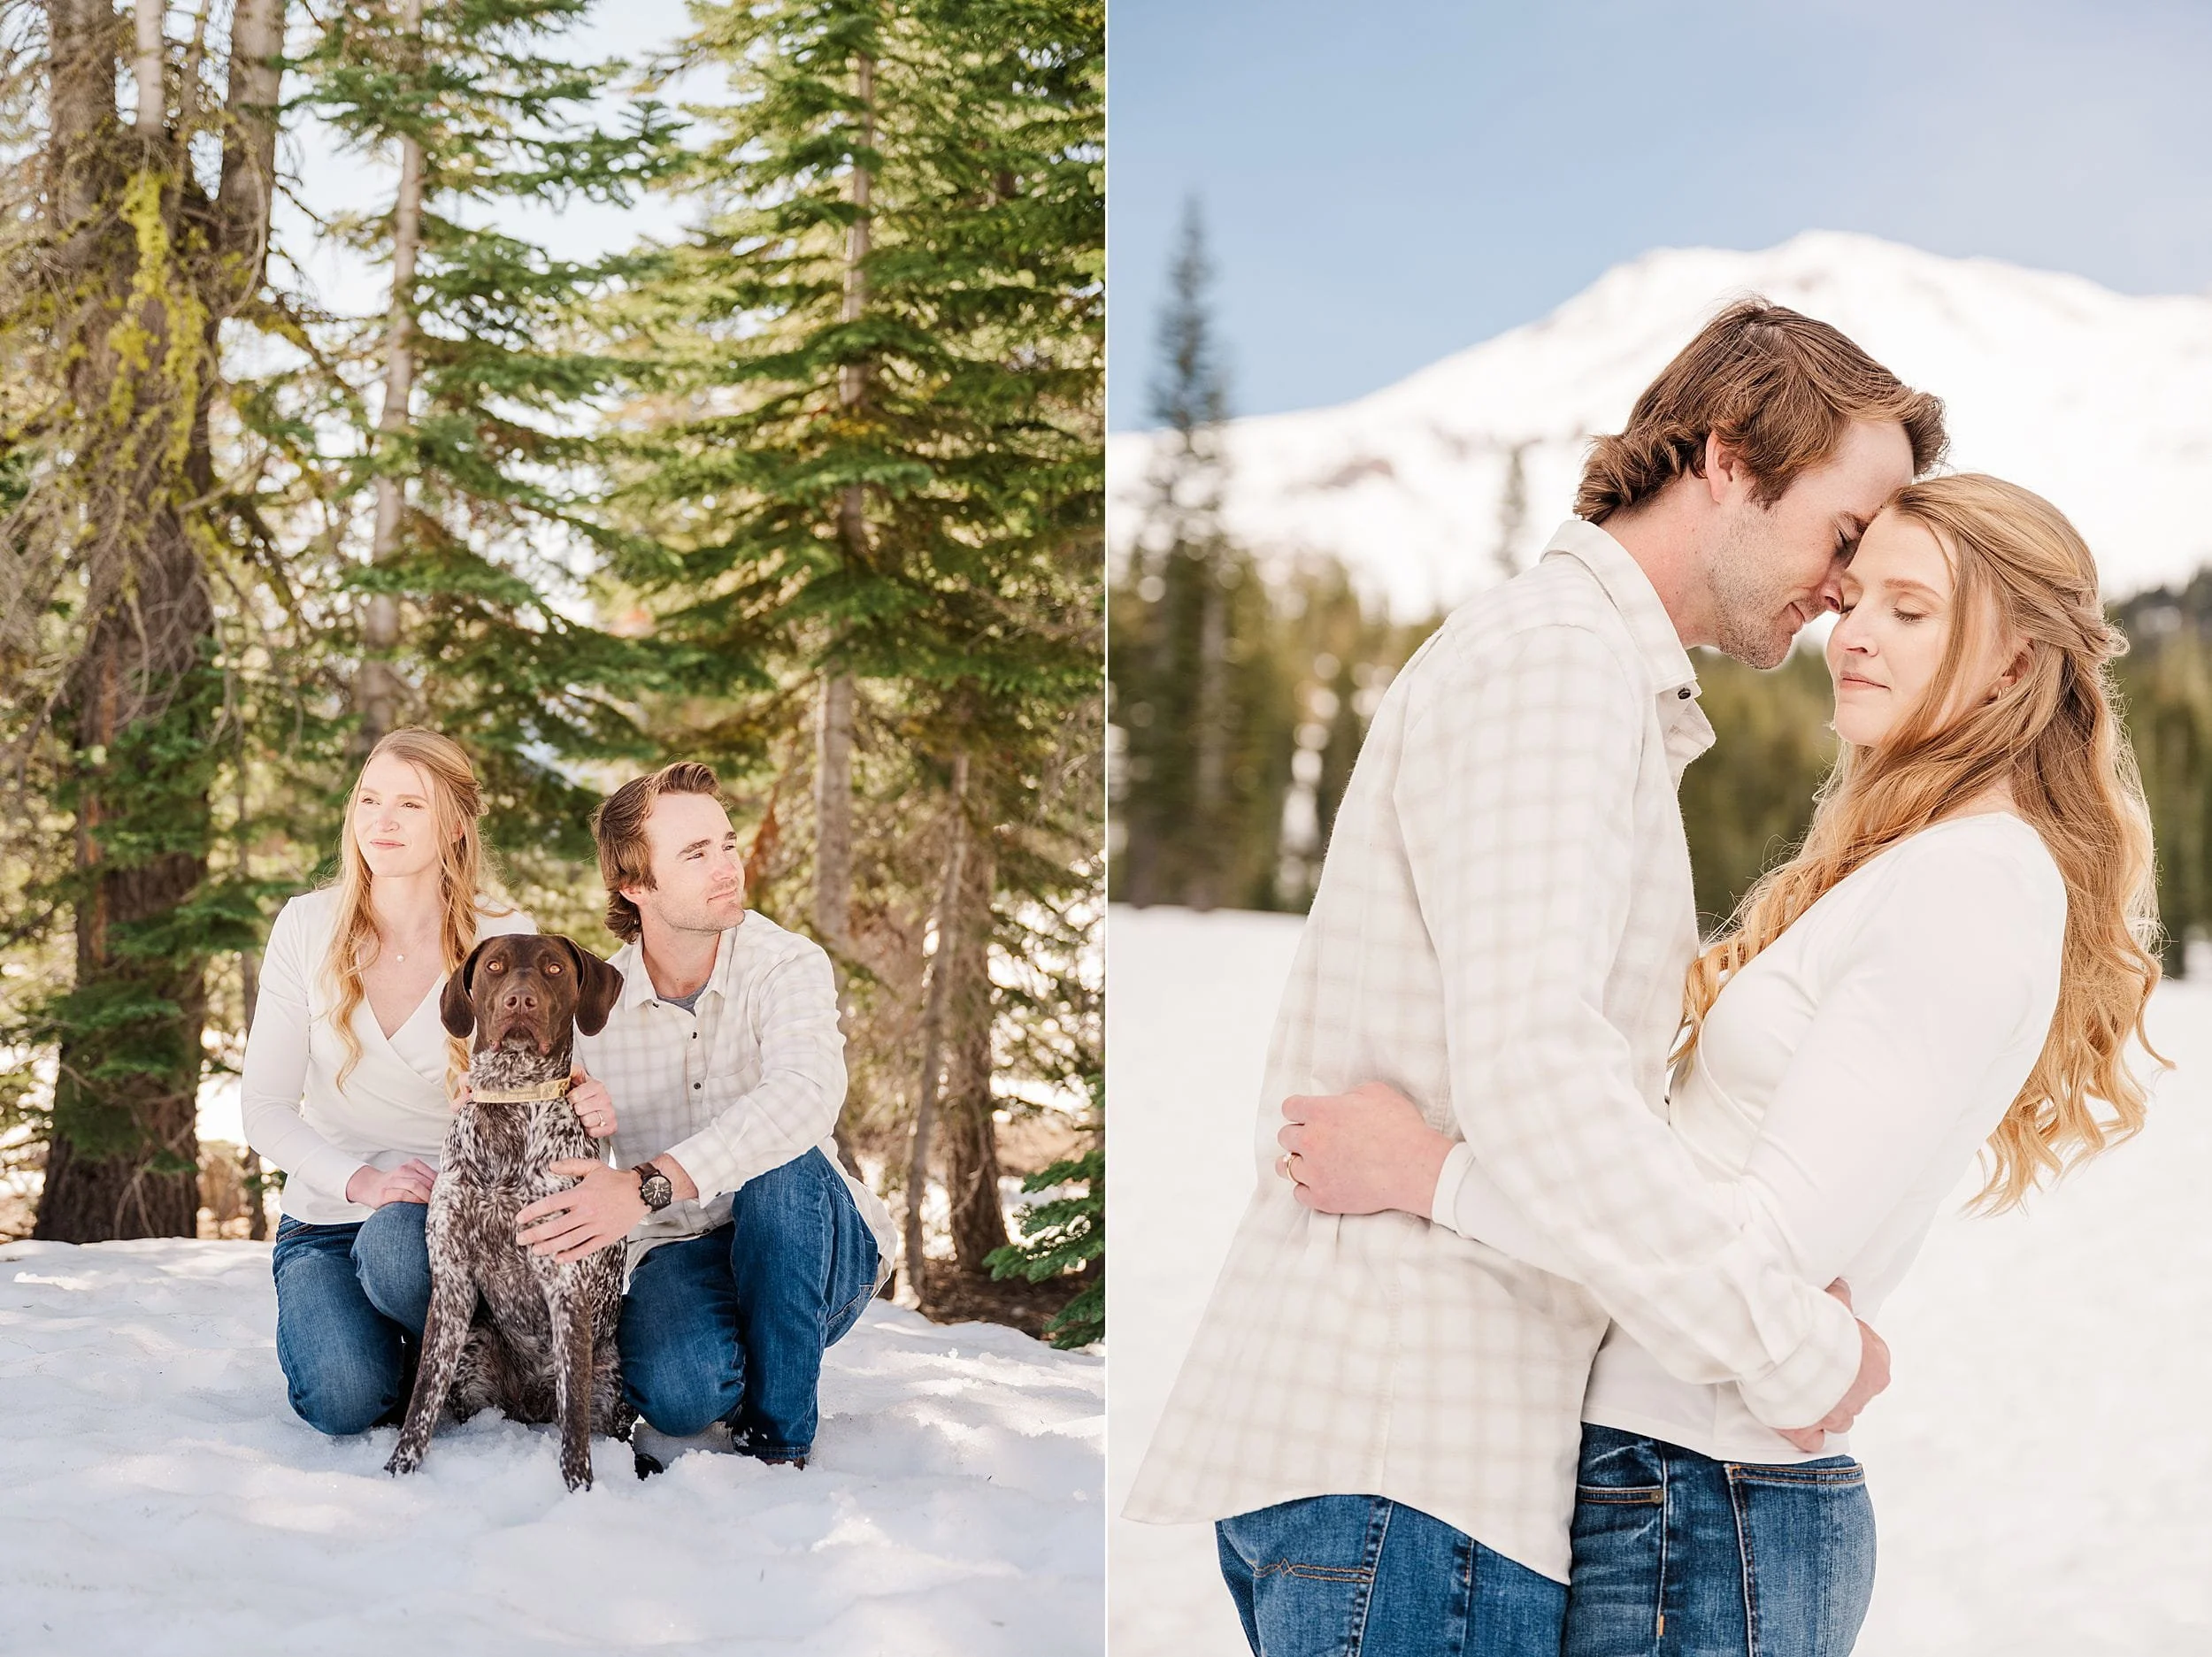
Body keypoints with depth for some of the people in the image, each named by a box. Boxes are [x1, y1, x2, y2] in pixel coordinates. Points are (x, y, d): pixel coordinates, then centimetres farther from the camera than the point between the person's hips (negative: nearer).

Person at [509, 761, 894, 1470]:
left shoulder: (788, 966, -16)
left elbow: (806, 1094, -39)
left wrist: (648, 1186, -50)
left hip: (818, 1258, 0)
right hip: (683, 1256, 0)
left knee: (781, 1162, -35)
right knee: (676, 1390, -34)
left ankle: (777, 1439, -18)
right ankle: (718, 1409, 5)